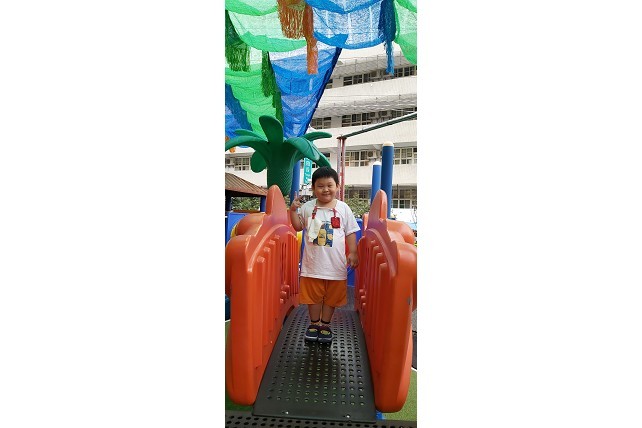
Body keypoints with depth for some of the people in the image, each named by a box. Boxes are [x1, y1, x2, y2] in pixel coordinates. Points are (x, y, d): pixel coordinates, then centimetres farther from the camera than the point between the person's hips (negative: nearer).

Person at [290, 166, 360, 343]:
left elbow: (351, 232, 2)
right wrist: (293, 210, -5)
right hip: (313, 261, 1)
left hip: (335, 263, 0)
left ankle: (325, 325, 33)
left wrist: (353, 252, -4)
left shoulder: (343, 208, -2)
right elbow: (298, 226, 8)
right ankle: (314, 323, 33)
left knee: (332, 296, 13)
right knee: (313, 295, 13)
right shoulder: (307, 207, 0)